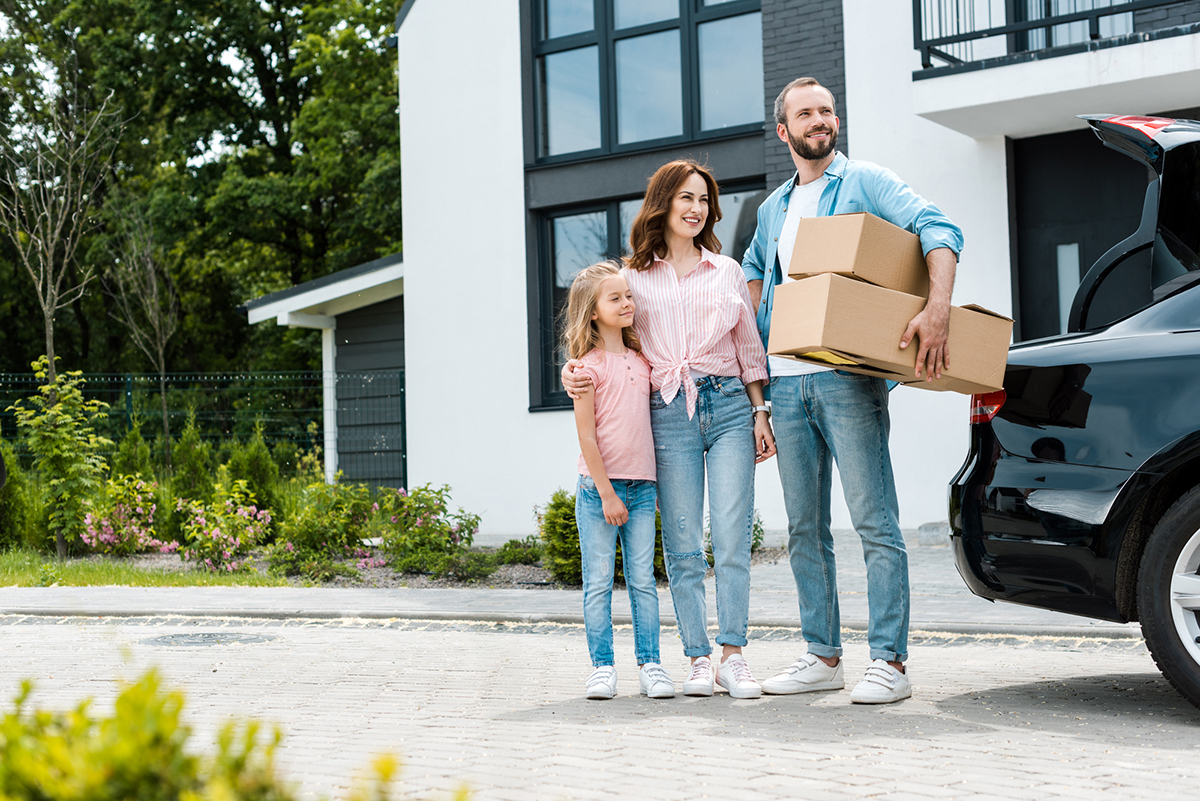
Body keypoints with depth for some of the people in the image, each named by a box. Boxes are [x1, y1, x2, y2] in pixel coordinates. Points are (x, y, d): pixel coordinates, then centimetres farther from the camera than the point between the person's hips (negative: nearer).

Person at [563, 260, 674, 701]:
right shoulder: (589, 366, -6)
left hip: (641, 487, 5)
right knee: (599, 582, 2)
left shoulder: (642, 361, 11)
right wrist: (606, 493, -12)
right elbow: (586, 436, -9)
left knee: (643, 580, 6)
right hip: (599, 487, -5)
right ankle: (602, 667, 8)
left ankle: (650, 665, 10)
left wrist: (659, 485, 13)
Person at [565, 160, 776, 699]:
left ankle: (733, 656, -2)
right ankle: (698, 659, 5)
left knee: (732, 537, -7)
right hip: (668, 413, -1)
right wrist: (572, 372, -8)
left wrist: (760, 412, 9)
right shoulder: (634, 277, 10)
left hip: (728, 406, 1)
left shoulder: (727, 271, 15)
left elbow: (749, 348, 16)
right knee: (683, 546, -1)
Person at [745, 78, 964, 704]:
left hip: (847, 377, -6)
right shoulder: (774, 208, 20)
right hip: (786, 383, 6)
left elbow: (938, 230, -11)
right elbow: (754, 267, 36)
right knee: (804, 529, 8)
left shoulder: (864, 183, 2)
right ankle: (823, 656, 16)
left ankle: (889, 662, -6)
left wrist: (937, 308, -27)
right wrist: (755, 337, 19)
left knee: (875, 522, -9)